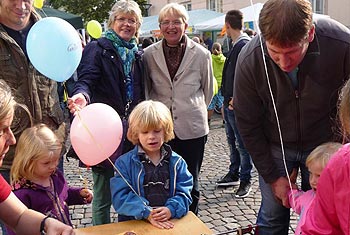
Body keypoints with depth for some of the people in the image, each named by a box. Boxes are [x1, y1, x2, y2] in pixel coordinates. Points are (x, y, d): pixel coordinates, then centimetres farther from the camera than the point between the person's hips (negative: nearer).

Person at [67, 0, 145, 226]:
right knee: (103, 196, 4)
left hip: (131, 131, 5)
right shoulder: (98, 48, -3)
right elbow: (86, 79, -17)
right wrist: (82, 95, -39)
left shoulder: (138, 53, 13)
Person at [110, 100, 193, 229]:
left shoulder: (177, 162, 10)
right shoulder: (124, 163, 3)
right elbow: (120, 197, -5)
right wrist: (147, 213, -15)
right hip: (134, 223, -1)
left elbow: (183, 193, 5)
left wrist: (171, 210, -14)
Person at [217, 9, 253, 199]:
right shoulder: (236, 46, 13)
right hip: (229, 103, 10)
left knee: (242, 144, 1)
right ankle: (233, 175, 32)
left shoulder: (244, 45, -17)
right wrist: (226, 100, 16)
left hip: (237, 105, -10)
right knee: (232, 141, 18)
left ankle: (245, 181, 14)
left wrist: (236, 99, -17)